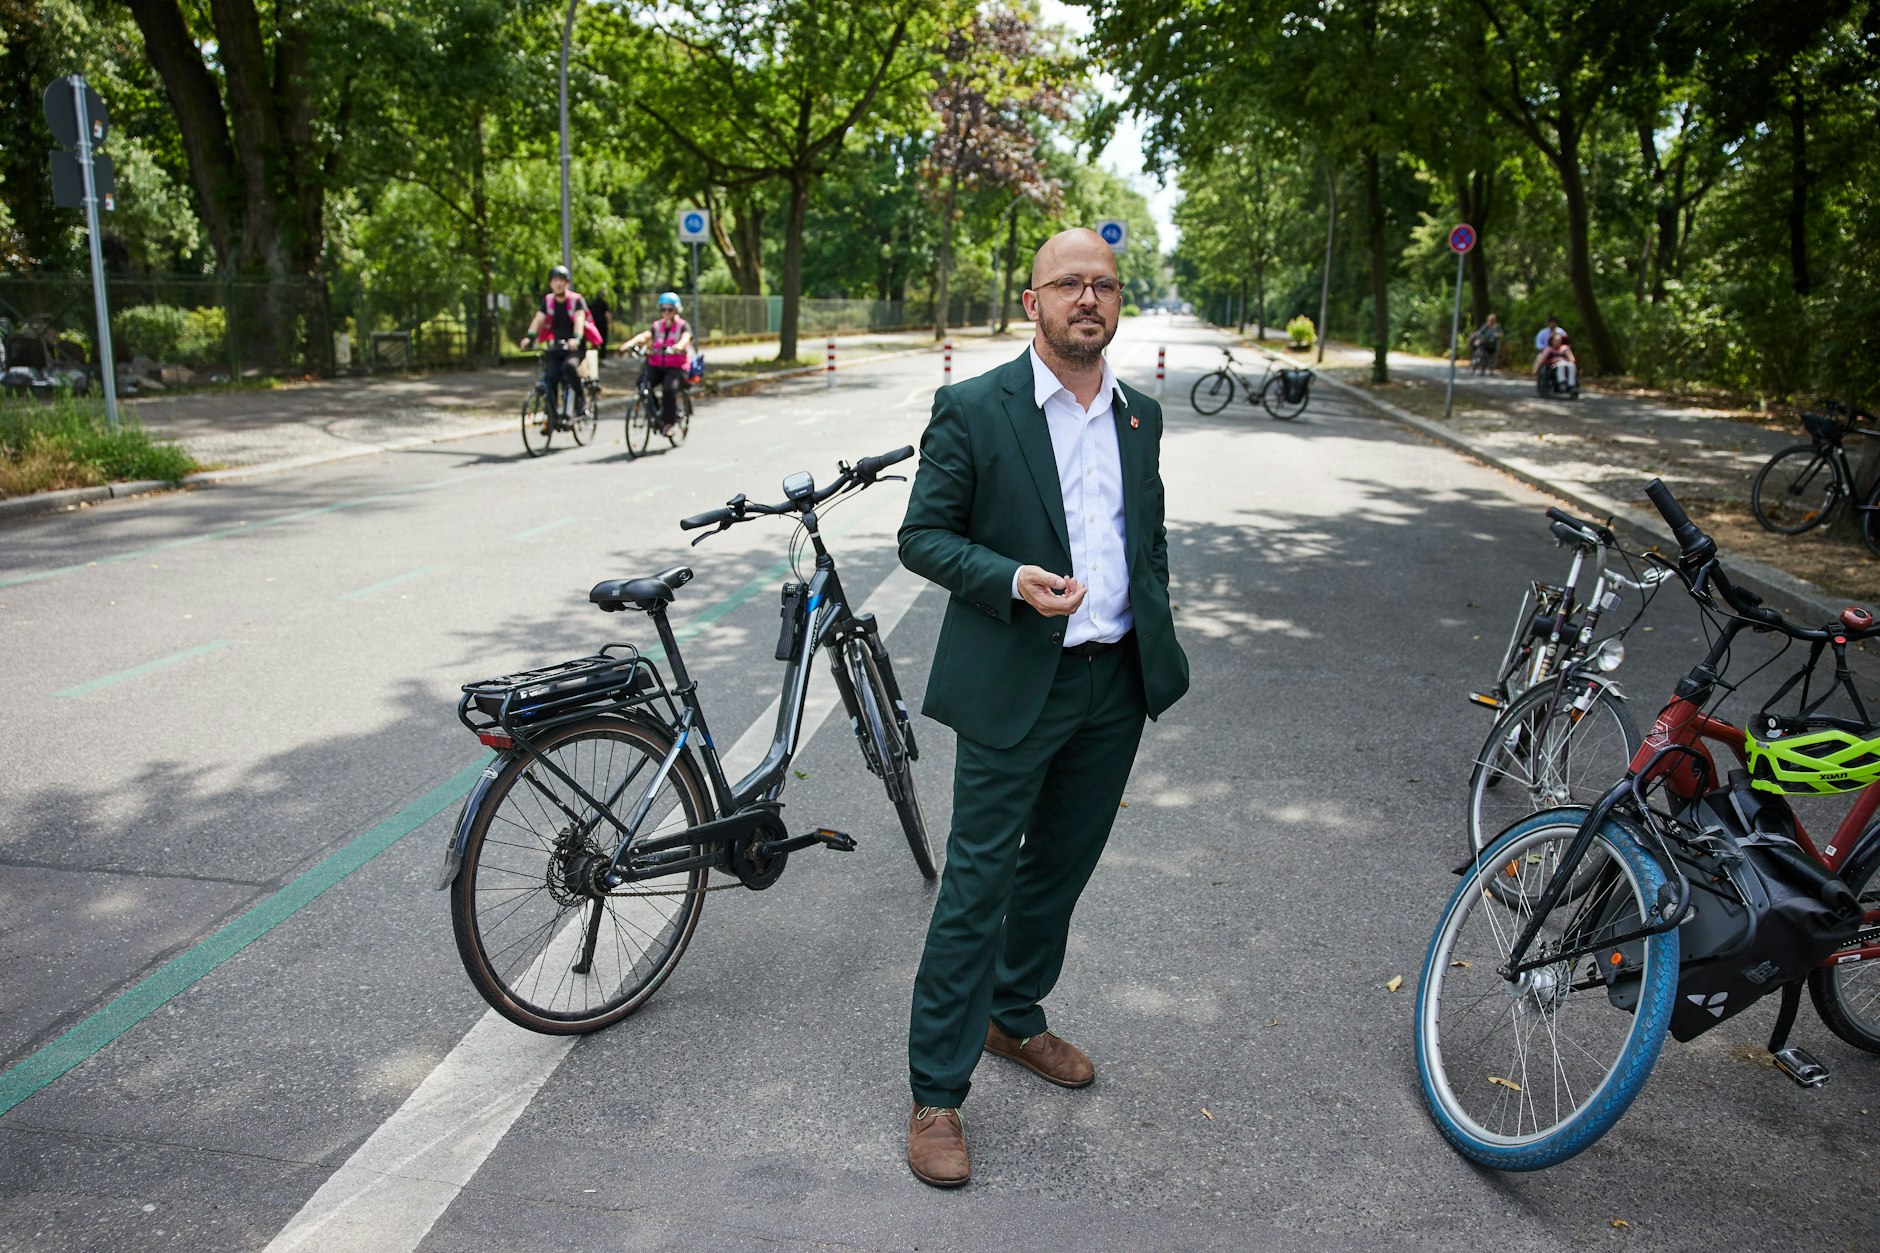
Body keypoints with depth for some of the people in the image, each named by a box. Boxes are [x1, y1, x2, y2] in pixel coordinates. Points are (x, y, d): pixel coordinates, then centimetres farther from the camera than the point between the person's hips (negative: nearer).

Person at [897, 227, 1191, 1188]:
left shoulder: (1140, 415, 9)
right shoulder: (972, 410, -9)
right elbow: (922, 536, -8)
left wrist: (1155, 643, 14)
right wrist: (1012, 580, -24)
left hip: (1115, 683, 6)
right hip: (1015, 685, -6)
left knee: (1061, 867, 19)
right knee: (976, 888, 0)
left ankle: (1014, 1018, 42)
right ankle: (936, 1093, 14)